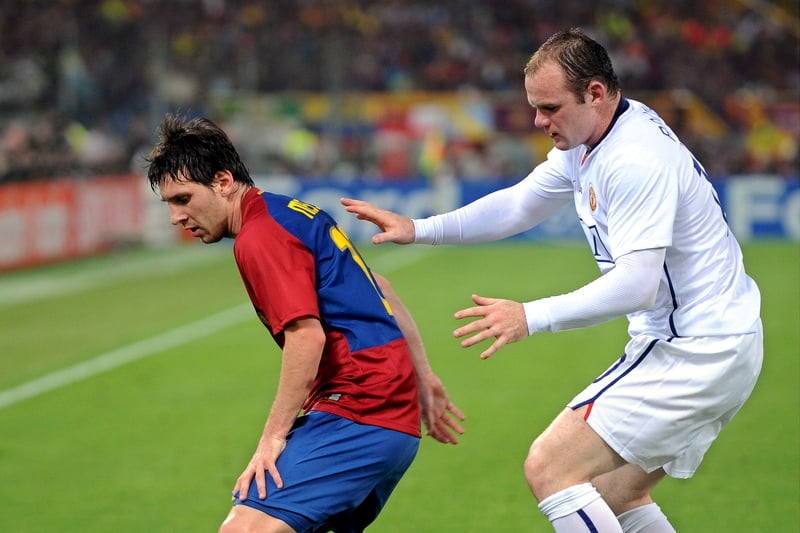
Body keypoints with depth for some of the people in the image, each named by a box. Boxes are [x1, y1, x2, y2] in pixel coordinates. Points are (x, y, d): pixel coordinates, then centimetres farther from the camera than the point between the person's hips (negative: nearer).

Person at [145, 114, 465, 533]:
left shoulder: (259, 237, -11)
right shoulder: (297, 212, 20)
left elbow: (307, 338, -21)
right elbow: (378, 292, 26)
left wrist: (274, 436, -18)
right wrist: (424, 382, 30)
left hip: (356, 415, -11)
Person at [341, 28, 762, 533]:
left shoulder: (635, 160, -23)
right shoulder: (585, 142, 9)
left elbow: (637, 285, -29)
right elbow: (517, 206, 19)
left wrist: (532, 316, -32)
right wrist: (419, 229, 10)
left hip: (697, 354, -11)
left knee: (549, 468, -15)